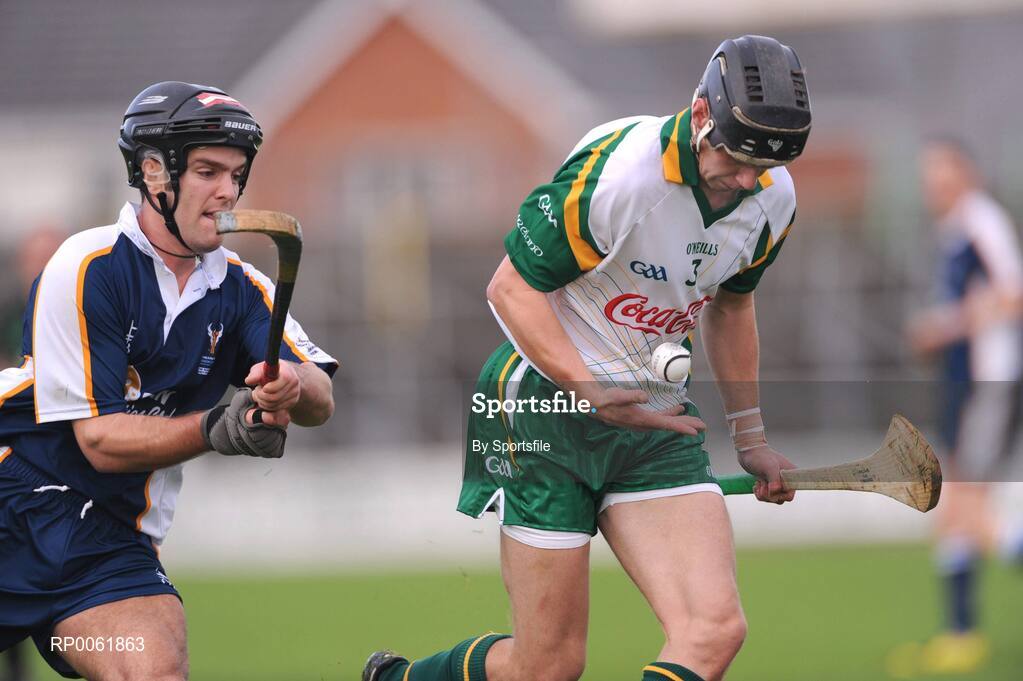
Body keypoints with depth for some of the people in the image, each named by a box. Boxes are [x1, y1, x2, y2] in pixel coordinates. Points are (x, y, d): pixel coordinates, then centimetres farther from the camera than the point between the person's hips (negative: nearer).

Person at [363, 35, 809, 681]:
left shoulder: (774, 199, 0)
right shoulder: (613, 173, -23)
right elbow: (511, 287, -16)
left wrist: (751, 437, 25)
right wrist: (592, 393, -26)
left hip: (657, 416, 6)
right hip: (547, 403, -6)